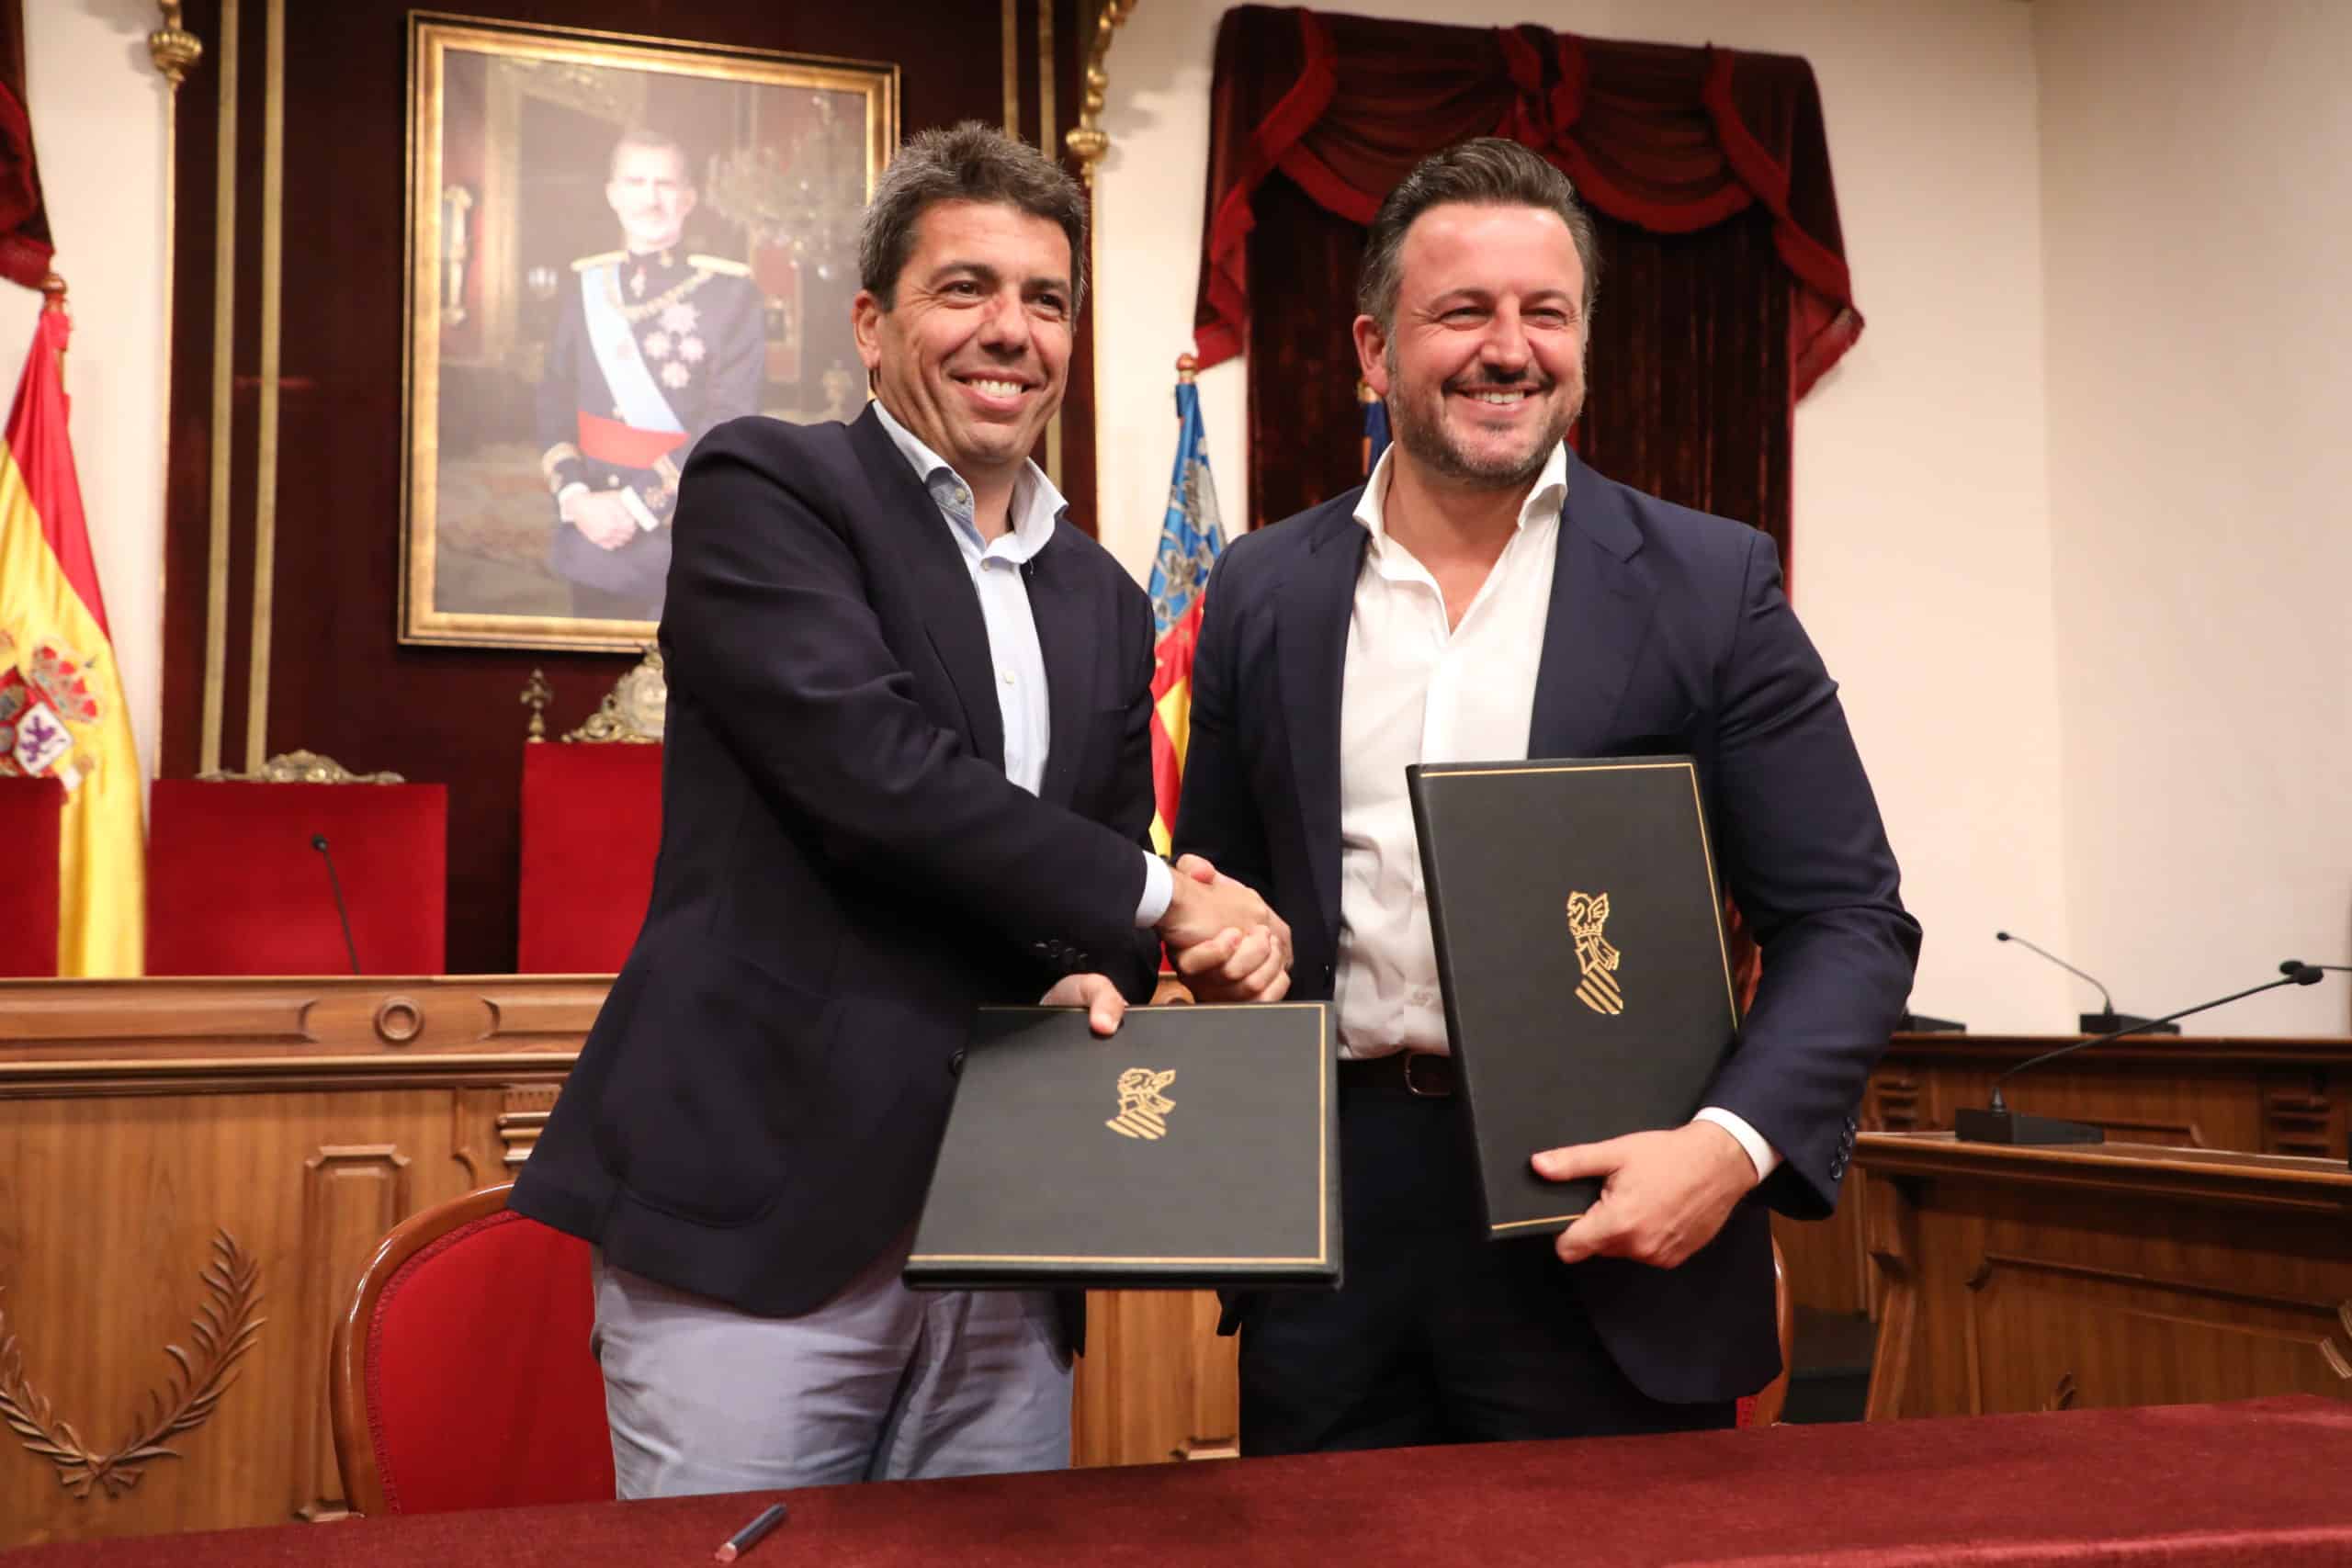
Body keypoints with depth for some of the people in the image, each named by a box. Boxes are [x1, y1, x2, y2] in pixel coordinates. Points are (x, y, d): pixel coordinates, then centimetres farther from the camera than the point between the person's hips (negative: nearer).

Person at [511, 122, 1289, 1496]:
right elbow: (871, 765, -16)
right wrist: (1159, 901, -8)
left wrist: (1104, 976, -3)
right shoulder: (765, 487, -2)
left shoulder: (1106, 604, 17)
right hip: (761, 1213, -5)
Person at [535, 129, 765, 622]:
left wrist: (637, 503, -18)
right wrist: (574, 496, -11)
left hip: (689, 545, -4)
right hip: (594, 537, 4)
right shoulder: (586, 284, 7)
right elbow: (555, 400, 6)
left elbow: (732, 421, -14)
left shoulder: (730, 289, -7)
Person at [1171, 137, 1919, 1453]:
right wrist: (1218, 940, -7)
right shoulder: (1265, 591, 7)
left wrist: (1732, 1146, -18)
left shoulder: (1710, 584, -1)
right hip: (1331, 1222, 2)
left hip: (1612, 1222, -2)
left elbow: (1849, 920, -2)